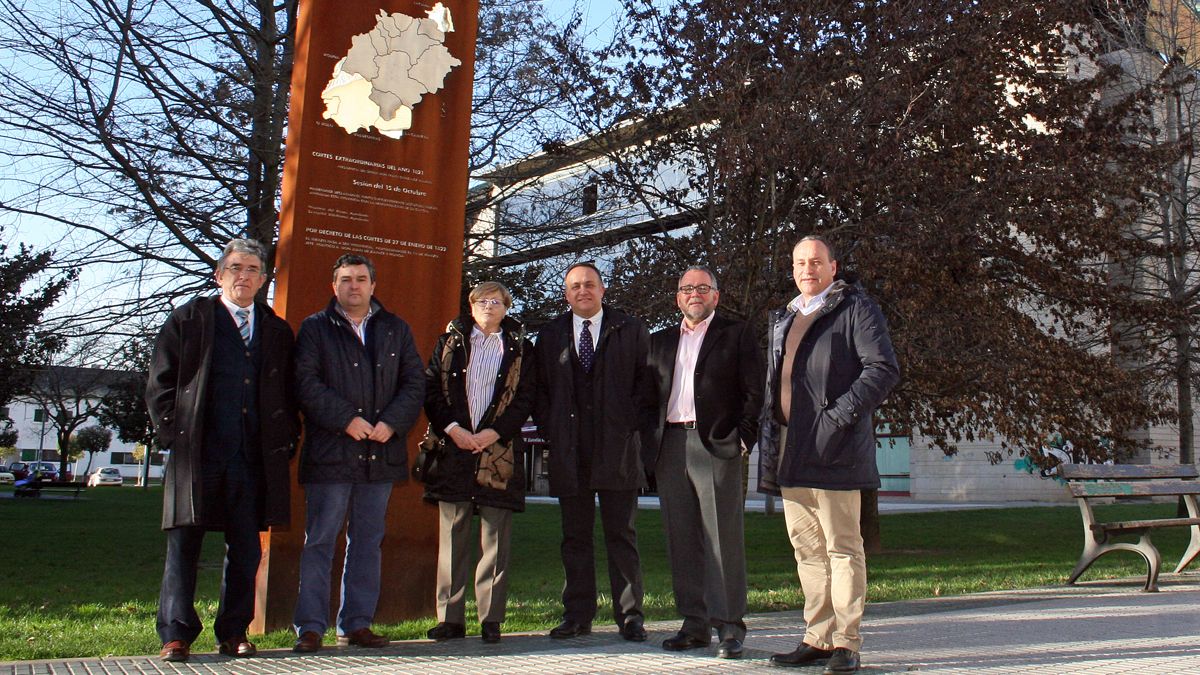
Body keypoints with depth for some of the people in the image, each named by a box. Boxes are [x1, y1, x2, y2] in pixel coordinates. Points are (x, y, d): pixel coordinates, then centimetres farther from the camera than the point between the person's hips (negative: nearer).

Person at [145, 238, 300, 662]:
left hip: (255, 459, 3)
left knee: (246, 549, 7)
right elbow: (160, 383, 5)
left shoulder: (277, 332, 16)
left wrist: (286, 443, 7)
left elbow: (288, 394, 18)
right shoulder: (188, 320, 8)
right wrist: (174, 433, -5)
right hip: (197, 454, -2)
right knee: (184, 544, 0)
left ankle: (234, 632, 17)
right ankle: (176, 635, 8)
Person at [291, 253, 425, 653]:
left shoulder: (397, 330, 14)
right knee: (320, 541, -1)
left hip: (381, 453, 3)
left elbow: (415, 383, 8)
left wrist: (392, 423, -8)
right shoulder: (315, 328, 6)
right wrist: (347, 420, -14)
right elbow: (306, 382, -5)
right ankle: (311, 627, 6)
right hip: (330, 452, -3)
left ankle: (357, 624, 17)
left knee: (368, 542, 8)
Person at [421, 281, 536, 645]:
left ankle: (491, 618, 7)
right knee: (451, 536, 3)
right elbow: (431, 388, 5)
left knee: (495, 539, 0)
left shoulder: (520, 348, 10)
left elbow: (525, 397, 3)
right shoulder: (450, 341, 13)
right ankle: (450, 617, 9)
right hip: (453, 448, 1)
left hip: (498, 450, -1)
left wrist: (495, 431, -9)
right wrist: (452, 428, -8)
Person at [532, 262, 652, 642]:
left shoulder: (631, 331, 7)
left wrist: (632, 423, -4)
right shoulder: (550, 335, 13)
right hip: (568, 452, 2)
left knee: (621, 535, 1)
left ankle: (630, 616, 8)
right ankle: (577, 616, 16)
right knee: (575, 536, 8)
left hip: (618, 447, -2)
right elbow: (539, 388, 14)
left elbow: (647, 379, 5)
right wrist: (549, 430, 3)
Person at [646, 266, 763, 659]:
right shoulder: (661, 341, 20)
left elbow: (754, 391, 0)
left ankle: (729, 627, 1)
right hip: (670, 447, 5)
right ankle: (695, 625, 14)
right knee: (682, 541, 6)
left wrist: (744, 439, -9)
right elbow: (650, 394, 19)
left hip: (717, 445, -5)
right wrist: (651, 443, 8)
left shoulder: (736, 335, 7)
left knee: (723, 539, -5)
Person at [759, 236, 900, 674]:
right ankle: (818, 639, 18)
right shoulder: (783, 319, 22)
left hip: (832, 450, -7)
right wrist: (769, 436, 12)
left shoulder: (856, 309, -1)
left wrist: (838, 416, -18)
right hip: (789, 453, 7)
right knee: (807, 551, 11)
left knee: (842, 548, -2)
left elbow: (884, 370, -11)